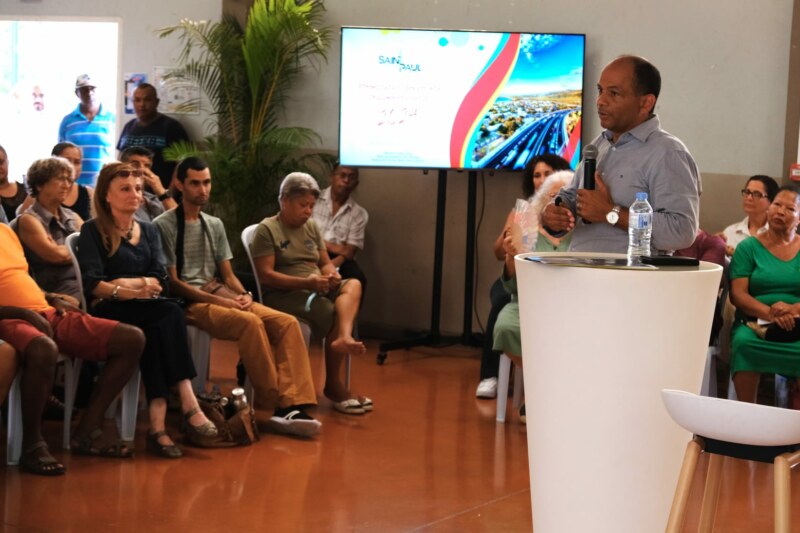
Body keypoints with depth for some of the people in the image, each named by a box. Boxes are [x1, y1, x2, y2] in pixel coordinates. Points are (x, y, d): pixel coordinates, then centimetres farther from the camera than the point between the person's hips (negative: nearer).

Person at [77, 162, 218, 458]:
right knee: (168, 313, -32)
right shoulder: (93, 231, 6)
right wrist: (124, 290, -25)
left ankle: (158, 421, -43)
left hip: (146, 313, 4)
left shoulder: (149, 231, 22)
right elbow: (91, 283, -8)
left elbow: (159, 280, 7)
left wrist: (132, 283, -12)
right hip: (108, 312, -4)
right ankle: (187, 405, -40)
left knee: (159, 326, -33)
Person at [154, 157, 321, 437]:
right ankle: (278, 405, -27)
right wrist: (219, 301, -15)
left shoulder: (214, 225, 21)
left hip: (219, 295, 7)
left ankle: (292, 406, -30)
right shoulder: (164, 225, -1)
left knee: (287, 323, -18)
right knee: (250, 322, -34)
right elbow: (173, 282, -7)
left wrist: (243, 295, -5)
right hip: (189, 302, -7)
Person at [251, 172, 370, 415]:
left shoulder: (312, 227, 20)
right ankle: (333, 385, -21)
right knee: (335, 314, -28)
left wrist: (331, 274, -6)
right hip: (284, 295, -6)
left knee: (353, 285, -23)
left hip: (318, 290, 6)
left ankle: (344, 338, -51)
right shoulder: (267, 230, -2)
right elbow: (265, 275, -11)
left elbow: (325, 263, 21)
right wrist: (305, 282, -22)